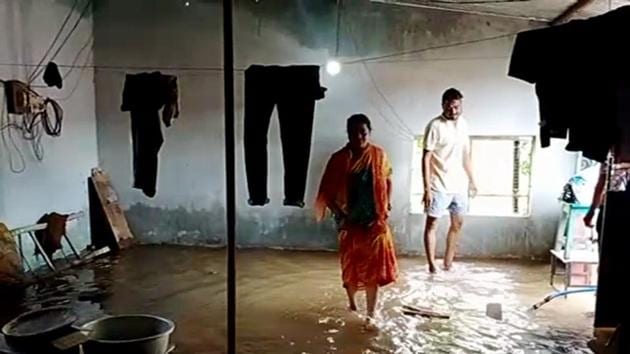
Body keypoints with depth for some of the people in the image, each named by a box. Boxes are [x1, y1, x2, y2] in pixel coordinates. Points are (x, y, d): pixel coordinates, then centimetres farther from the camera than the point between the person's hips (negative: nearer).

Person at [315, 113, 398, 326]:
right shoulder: (339, 159, -8)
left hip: (375, 221, 1)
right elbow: (327, 192, -6)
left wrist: (387, 205, 1)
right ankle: (351, 302, 37)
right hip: (350, 222, -1)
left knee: (373, 268, 1)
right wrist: (340, 214, -15)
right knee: (350, 266, 11)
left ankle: (371, 314, 9)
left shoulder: (379, 155, -2)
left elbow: (388, 181, 12)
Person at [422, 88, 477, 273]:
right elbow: (426, 158, -15)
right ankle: (432, 265, 9)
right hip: (439, 186, -7)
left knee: (457, 223, 14)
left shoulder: (463, 124, 6)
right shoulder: (435, 126, -13)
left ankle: (448, 262, 28)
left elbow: (466, 155, 15)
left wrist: (471, 180, 15)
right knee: (432, 225, 0)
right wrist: (427, 189, -19)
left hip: (459, 185, 7)